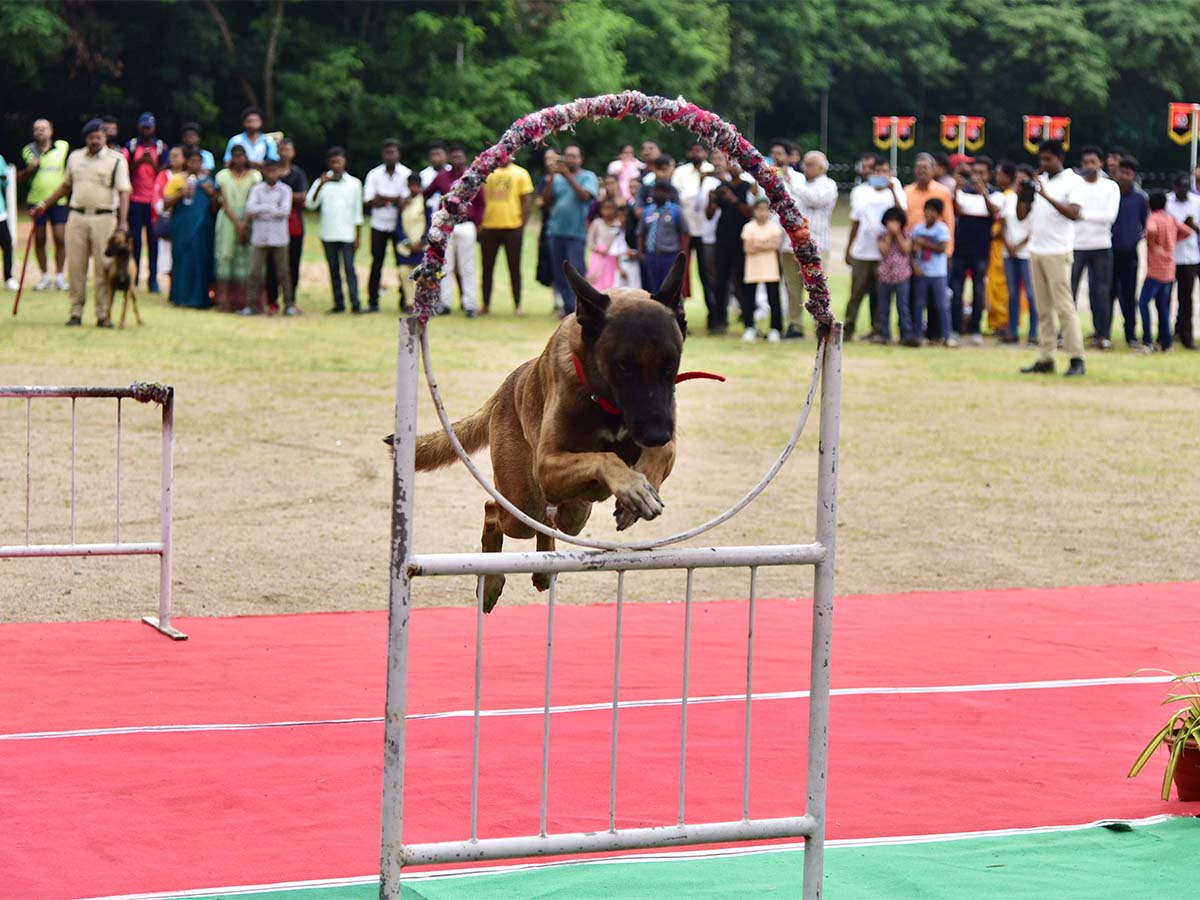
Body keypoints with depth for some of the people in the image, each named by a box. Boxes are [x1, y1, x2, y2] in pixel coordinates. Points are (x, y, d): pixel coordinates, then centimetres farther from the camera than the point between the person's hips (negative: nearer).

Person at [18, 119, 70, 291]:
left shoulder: (63, 147, 1)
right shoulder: (27, 151, 5)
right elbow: (19, 177, 10)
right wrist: (30, 169, -9)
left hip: (59, 201, -2)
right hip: (36, 201, 2)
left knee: (60, 238, -5)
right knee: (39, 239, 6)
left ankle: (60, 276, 5)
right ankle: (45, 276, 15)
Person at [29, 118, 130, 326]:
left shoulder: (116, 159, 0)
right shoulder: (75, 157, 13)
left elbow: (123, 191, -6)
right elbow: (66, 185, 24)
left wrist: (123, 221, -16)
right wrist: (44, 204, 19)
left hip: (104, 218, -4)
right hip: (77, 217, 4)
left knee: (103, 268, -4)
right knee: (76, 266, 3)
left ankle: (103, 315, 0)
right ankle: (76, 313, 8)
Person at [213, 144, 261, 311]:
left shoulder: (254, 175, 7)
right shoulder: (224, 175, 8)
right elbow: (225, 202, 1)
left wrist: (244, 224, -11)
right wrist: (237, 223, -10)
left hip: (248, 221, 0)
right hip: (228, 220, 0)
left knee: (245, 258, -5)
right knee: (226, 255, -5)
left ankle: (242, 300, -5)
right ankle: (225, 300, -7)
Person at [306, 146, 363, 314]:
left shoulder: (354, 183, 6)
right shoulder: (322, 182, 5)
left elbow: (357, 212, 8)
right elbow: (311, 204, -7)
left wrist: (357, 236, 3)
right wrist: (321, 185, -19)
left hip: (347, 235, -2)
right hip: (328, 235, 2)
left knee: (349, 268, -9)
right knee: (333, 270, 5)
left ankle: (355, 304, -12)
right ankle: (338, 304, 9)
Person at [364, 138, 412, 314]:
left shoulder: (406, 174, -1)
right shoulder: (374, 174, 3)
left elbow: (406, 199, -11)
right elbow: (369, 200, -6)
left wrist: (382, 199, -12)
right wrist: (394, 200, -12)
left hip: (399, 225, -1)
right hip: (379, 226, 1)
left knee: (403, 263, 0)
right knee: (376, 264, 1)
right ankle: (372, 302, 5)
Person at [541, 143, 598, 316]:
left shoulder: (588, 177, 2)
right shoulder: (557, 178, 12)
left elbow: (585, 195, -15)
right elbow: (546, 200, 5)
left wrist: (568, 175, -16)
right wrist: (551, 178, -6)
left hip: (577, 232, -5)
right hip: (556, 231, 5)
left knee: (575, 271, -13)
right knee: (560, 274, 6)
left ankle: (576, 308, -11)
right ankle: (568, 307, 13)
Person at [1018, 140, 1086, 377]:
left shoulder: (1072, 181, -5)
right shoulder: (1038, 181, 14)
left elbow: (1074, 214, -19)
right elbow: (1022, 215, 13)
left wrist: (1046, 196, -25)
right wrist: (1022, 193, -4)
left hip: (1058, 252, -7)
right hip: (1036, 250, 7)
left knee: (1064, 306, -10)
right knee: (1043, 308, 7)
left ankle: (1076, 359, -9)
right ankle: (1045, 359, 8)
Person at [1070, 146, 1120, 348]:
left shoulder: (1111, 186, 5)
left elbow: (1111, 215, -7)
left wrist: (1085, 215, -14)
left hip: (1102, 247, 0)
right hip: (1076, 245, 0)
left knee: (1102, 292, 1)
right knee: (1069, 290, -1)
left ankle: (1103, 335, 7)